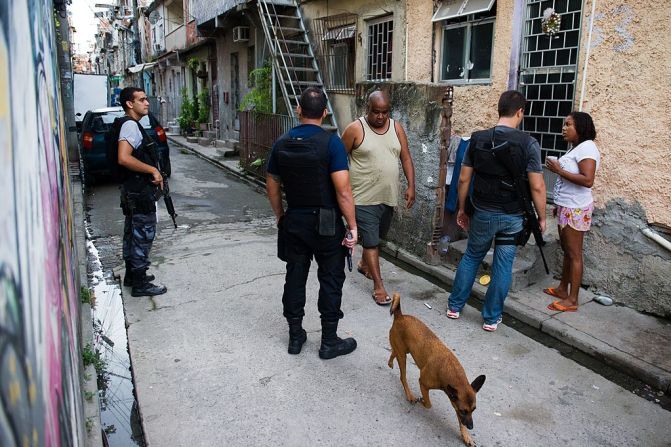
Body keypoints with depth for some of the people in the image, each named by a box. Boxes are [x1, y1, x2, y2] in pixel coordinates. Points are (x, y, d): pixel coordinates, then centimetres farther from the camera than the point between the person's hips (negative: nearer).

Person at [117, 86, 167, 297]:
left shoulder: (131, 125, 15)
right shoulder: (131, 125, -17)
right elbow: (124, 158, -30)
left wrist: (153, 173, 17)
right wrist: (153, 170, -23)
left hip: (133, 190, 11)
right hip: (140, 190, -11)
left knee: (133, 233, 18)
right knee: (143, 234, -5)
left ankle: (132, 275, 31)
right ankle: (140, 284, 2)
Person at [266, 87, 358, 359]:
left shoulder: (281, 144, 2)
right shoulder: (330, 142, -14)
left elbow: (272, 186, 10)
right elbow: (343, 189, -19)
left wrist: (280, 217, 22)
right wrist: (352, 227, -12)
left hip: (293, 222, 5)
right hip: (326, 224, -4)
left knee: (295, 277, 13)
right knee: (330, 280, 7)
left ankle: (295, 336, 25)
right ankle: (329, 342, 15)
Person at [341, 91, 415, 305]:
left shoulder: (396, 128, 3)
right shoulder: (355, 129, -10)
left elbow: (406, 158, 7)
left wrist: (411, 186, -2)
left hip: (388, 196, 6)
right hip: (364, 198, -5)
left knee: (376, 236, 22)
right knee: (371, 241, -3)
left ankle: (364, 264, 46)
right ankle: (378, 285, 5)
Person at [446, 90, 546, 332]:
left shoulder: (477, 139, -4)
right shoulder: (528, 144, -11)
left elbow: (464, 179, 0)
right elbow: (537, 187, -13)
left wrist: (461, 208, 12)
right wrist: (541, 217, 0)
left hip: (483, 212, 2)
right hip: (513, 216, -2)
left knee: (471, 256, 19)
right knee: (503, 264, 10)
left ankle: (455, 305, 28)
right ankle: (492, 317, 20)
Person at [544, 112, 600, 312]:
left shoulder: (586, 147, -16)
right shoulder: (576, 148, 14)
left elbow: (587, 180, -26)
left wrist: (559, 170, -22)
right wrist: (559, 204, 21)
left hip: (576, 209, -10)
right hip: (567, 207, 10)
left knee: (574, 254, -4)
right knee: (567, 251, 18)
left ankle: (572, 300, 3)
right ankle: (563, 288, 31)